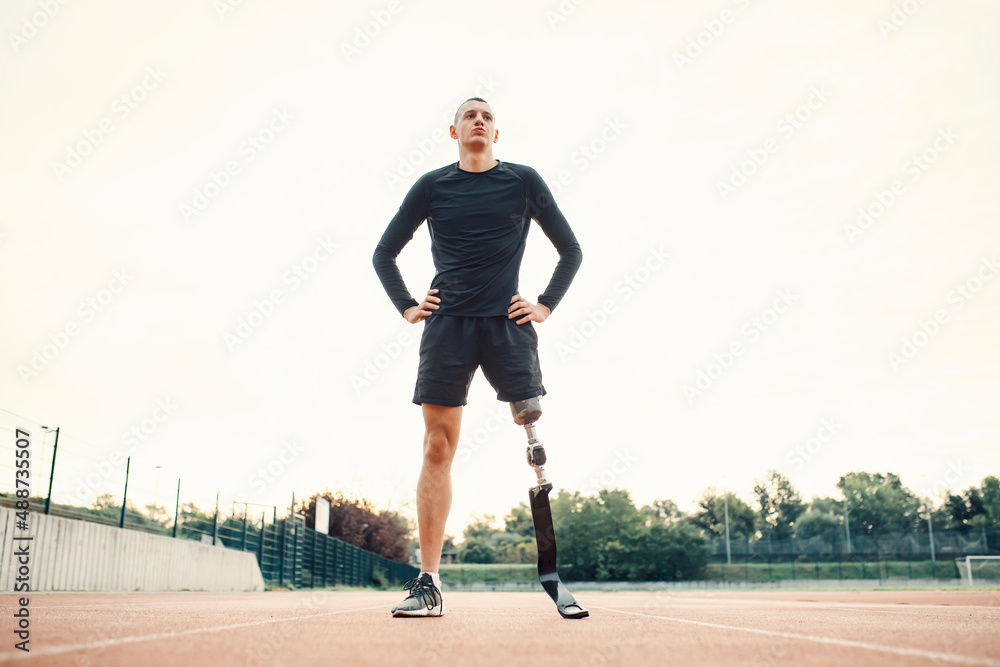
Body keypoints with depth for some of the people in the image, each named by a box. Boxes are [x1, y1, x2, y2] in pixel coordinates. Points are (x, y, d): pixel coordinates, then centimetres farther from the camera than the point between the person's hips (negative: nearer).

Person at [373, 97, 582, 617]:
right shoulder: (432, 186, 12)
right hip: (447, 322, 1)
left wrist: (545, 305, 5)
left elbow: (571, 251, 16)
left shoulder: (524, 181, 11)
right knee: (438, 446, -4)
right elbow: (384, 253, 20)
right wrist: (407, 307, 8)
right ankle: (428, 584, 1)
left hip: (508, 322, 0)